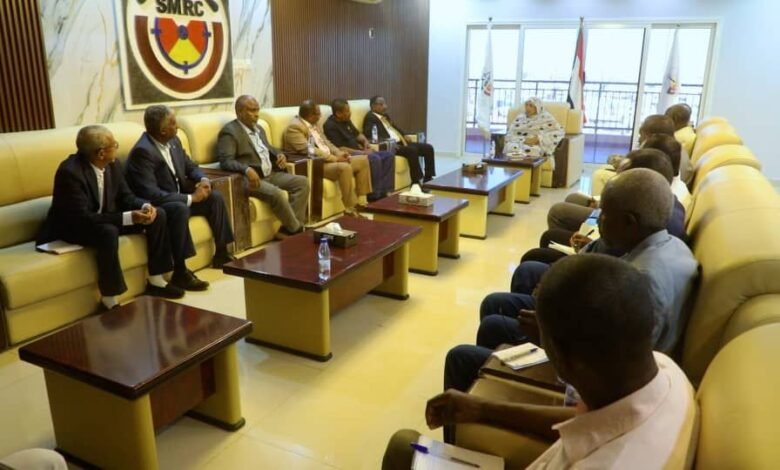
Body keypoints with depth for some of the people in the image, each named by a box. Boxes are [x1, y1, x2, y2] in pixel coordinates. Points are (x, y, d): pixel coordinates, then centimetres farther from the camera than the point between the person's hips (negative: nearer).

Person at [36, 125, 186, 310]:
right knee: (109, 232, -40)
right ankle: (109, 301, -26)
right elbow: (83, 218, -33)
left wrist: (145, 206, -22)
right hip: (73, 226, -8)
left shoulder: (112, 164, -7)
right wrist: (129, 217, -37)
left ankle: (155, 281, 4)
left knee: (158, 214, -5)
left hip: (105, 217, 8)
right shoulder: (70, 172, -29)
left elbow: (125, 196, 2)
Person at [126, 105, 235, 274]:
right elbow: (150, 194, -32)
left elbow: (190, 167, 15)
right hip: (155, 207, -9)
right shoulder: (143, 151, -25)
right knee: (180, 208, -37)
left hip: (178, 198, 9)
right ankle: (180, 272, -31)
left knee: (215, 197, -1)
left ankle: (220, 254, 6)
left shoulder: (173, 141, 1)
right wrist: (190, 198, -28)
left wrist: (203, 180, -9)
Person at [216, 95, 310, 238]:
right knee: (275, 193, -34)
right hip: (249, 178, -9)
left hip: (270, 174, 9)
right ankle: (297, 229, -14)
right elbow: (226, 161, -19)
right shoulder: (229, 131, -8)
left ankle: (289, 229, -13)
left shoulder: (258, 129, 19)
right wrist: (247, 169, -37)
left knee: (302, 182, -7)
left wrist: (280, 155, 7)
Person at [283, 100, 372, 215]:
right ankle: (350, 209, -23)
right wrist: (335, 158, -22)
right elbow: (308, 150, -24)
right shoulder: (294, 127, -15)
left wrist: (339, 153, -3)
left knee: (363, 160, 3)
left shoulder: (315, 124, 14)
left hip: (329, 159, 10)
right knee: (344, 167, -34)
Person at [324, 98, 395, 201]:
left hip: (358, 152, 10)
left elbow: (357, 134, 28)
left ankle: (384, 191, -10)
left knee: (389, 155, -4)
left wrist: (365, 141, 5)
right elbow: (340, 149, -21)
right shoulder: (331, 126, -14)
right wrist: (362, 152, -19)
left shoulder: (346, 120, 13)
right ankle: (374, 195, -21)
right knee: (374, 159, -32)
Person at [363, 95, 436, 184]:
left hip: (400, 142, 9)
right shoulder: (370, 118, -4)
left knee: (428, 148, -2)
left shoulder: (386, 116, 23)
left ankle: (428, 179, 1)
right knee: (412, 150, -34)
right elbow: (369, 134, -20)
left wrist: (404, 136, 11)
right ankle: (416, 181, -24)